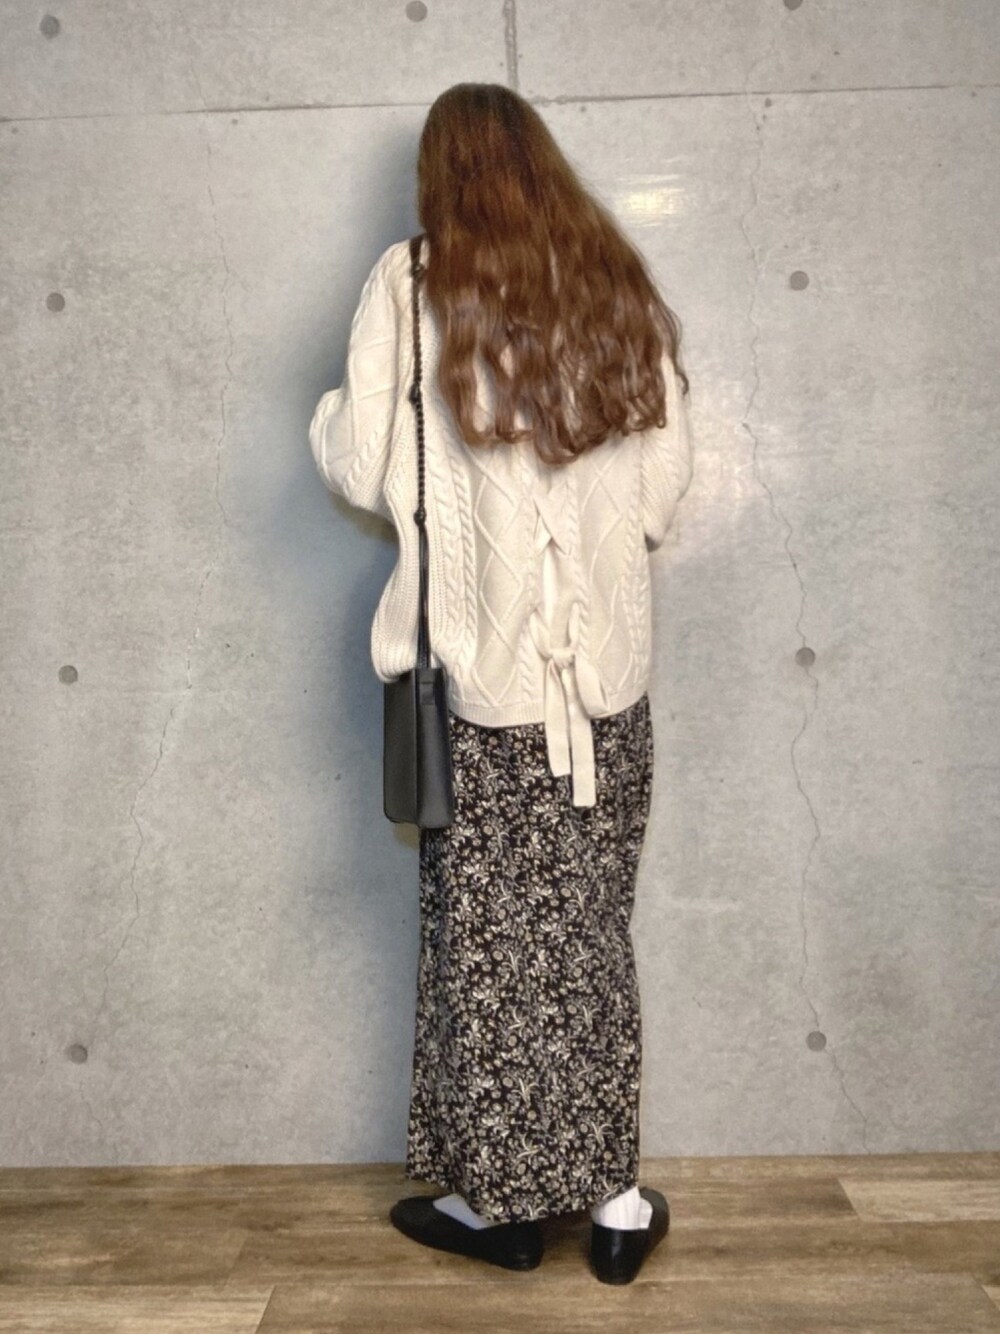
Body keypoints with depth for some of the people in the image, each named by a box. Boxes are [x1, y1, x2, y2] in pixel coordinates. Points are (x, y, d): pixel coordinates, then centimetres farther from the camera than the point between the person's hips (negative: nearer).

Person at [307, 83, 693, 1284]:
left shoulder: (412, 285, -4)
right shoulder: (620, 287, 5)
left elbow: (363, 470, -7)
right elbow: (669, 479, 5)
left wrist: (332, 414, 15)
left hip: (480, 665, -3)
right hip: (608, 663, 3)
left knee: (482, 939, 10)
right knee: (592, 929, 12)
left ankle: (501, 1198, 24)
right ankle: (613, 1199, 23)